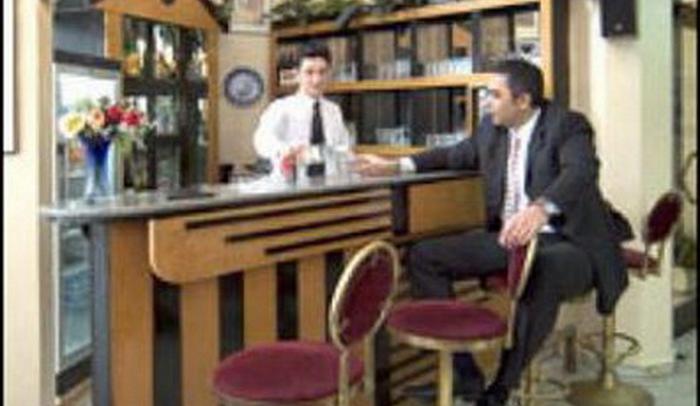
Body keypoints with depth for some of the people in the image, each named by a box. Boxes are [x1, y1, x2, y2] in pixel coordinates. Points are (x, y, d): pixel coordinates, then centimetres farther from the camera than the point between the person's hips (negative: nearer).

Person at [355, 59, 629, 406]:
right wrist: (396, 166, 17)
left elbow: (580, 171, -30)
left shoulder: (568, 126, -10)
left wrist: (540, 209, -51)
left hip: (564, 243, -7)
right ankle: (464, 377, -5)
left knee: (543, 277, -41)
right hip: (507, 238, 7)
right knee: (424, 257, -6)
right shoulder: (491, 128, 9)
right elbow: (456, 155, 26)